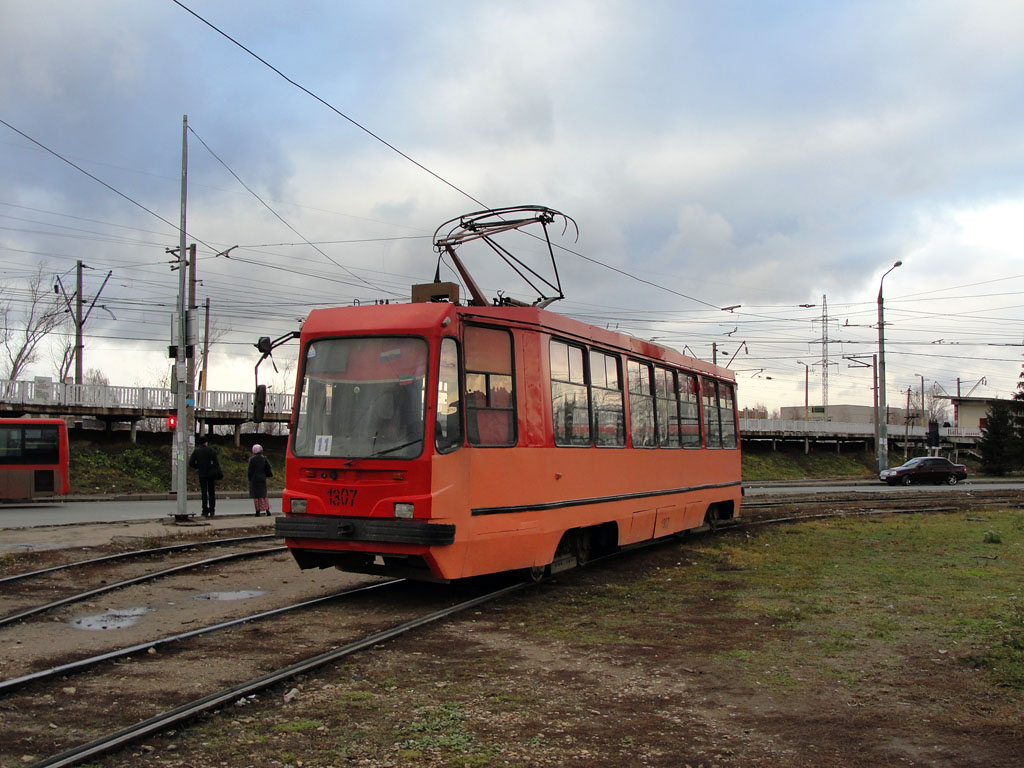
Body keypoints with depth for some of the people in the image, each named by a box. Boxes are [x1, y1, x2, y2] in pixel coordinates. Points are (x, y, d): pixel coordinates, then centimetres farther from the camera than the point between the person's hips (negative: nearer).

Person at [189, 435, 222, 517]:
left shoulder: (196, 451, 1)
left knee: (204, 493, 4)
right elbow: (216, 462, -7)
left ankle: (205, 511, -1)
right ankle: (212, 511, 8)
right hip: (211, 474, 0)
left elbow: (191, 463, -2)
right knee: (212, 493, 9)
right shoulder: (211, 450, -2)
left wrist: (198, 467, 14)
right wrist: (219, 472, -3)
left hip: (202, 474, 0)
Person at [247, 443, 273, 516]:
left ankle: (258, 511, 1)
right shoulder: (264, 458, -1)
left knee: (256, 495, 3)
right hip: (262, 479, 3)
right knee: (263, 495, 11)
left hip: (254, 479, -3)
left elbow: (250, 471, -7)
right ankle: (267, 510, 1)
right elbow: (268, 468, 0)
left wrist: (250, 479, 3)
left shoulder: (252, 459, -10)